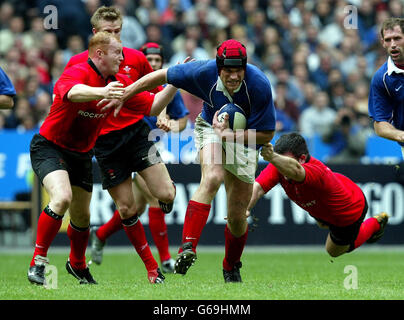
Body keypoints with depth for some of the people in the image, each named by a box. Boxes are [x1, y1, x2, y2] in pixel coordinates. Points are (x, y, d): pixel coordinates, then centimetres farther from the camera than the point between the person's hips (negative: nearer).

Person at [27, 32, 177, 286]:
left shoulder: (118, 83, -2)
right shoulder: (77, 73, -24)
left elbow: (152, 106, 4)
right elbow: (72, 92, -49)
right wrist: (101, 92, -68)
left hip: (82, 154, 7)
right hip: (50, 147, -7)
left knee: (82, 216, 14)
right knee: (62, 198, -30)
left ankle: (78, 265, 43)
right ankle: (37, 262, -21)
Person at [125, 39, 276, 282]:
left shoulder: (259, 85, -31)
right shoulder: (204, 72, -28)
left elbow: (266, 134, -23)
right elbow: (161, 77, -14)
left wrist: (227, 134, -31)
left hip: (244, 139, 0)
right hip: (211, 127, 0)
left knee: (237, 217, 2)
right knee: (212, 178, -33)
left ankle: (232, 268, 30)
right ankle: (188, 248, -40)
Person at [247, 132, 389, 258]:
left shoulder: (316, 171, -52)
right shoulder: (279, 165, -31)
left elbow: (295, 170, -76)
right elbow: (258, 187, -44)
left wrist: (272, 157, -95)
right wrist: (246, 209, -63)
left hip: (350, 211, -6)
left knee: (334, 252, 21)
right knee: (322, 224, 39)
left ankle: (376, 223, 37)